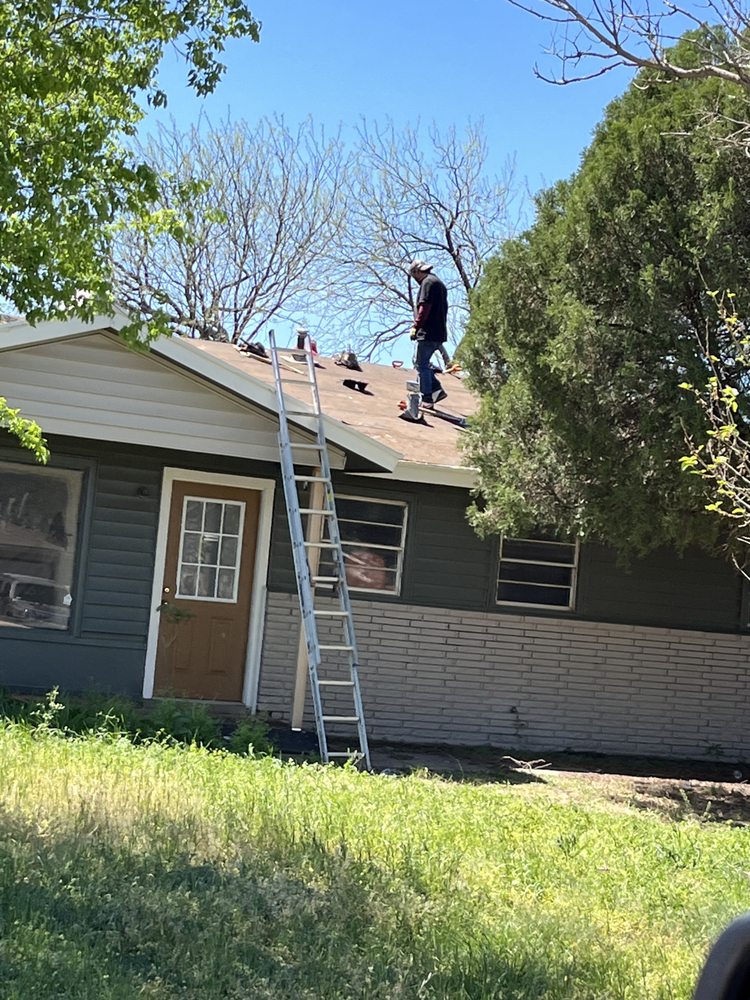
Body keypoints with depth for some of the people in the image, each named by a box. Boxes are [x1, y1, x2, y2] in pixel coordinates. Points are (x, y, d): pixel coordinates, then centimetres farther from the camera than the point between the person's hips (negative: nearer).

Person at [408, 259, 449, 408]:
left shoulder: (427, 282, -9)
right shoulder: (439, 283, 22)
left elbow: (424, 307, -19)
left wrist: (416, 327, -19)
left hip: (428, 333, -10)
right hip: (440, 333, 10)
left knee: (422, 365, -4)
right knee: (421, 364, 15)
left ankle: (427, 399, -5)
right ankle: (437, 390, 6)